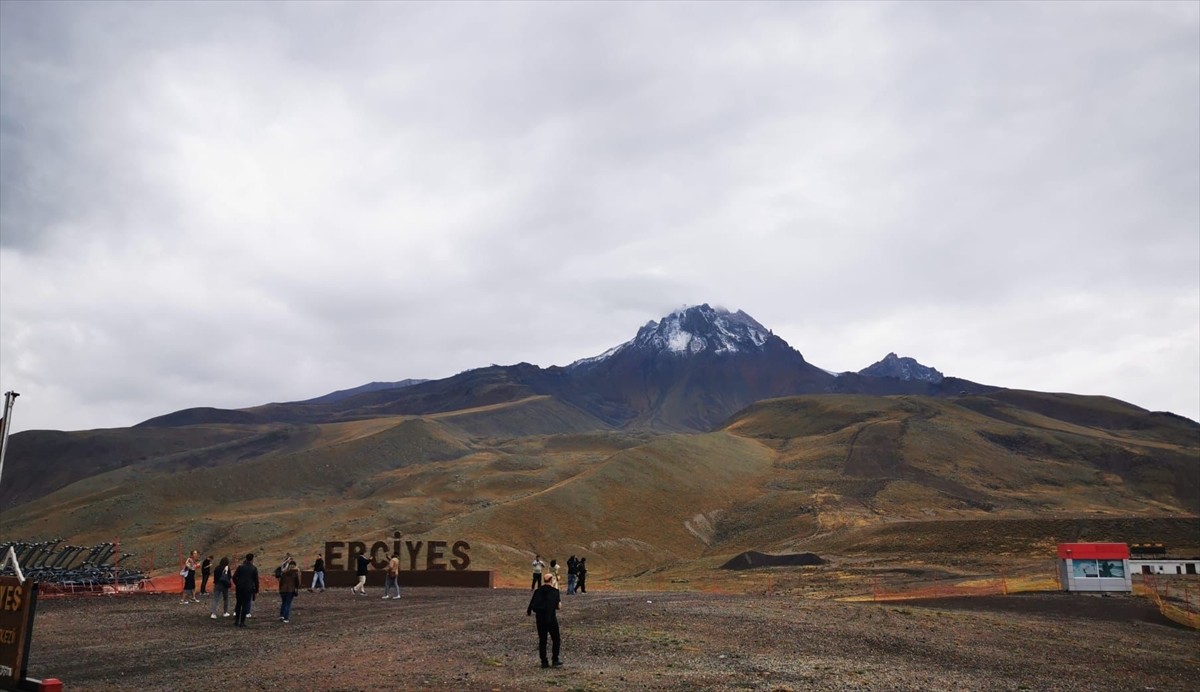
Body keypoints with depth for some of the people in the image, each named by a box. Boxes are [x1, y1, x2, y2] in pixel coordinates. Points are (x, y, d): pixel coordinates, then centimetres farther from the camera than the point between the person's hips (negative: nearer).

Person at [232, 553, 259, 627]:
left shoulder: (240, 567, 1)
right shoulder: (254, 569, -4)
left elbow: (234, 577, -2)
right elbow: (256, 580, -3)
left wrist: (237, 585, 15)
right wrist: (256, 591, 5)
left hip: (239, 588, 2)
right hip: (249, 589, -2)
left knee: (238, 604, 15)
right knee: (245, 605, 3)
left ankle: (236, 621, 17)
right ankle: (242, 622, 2)